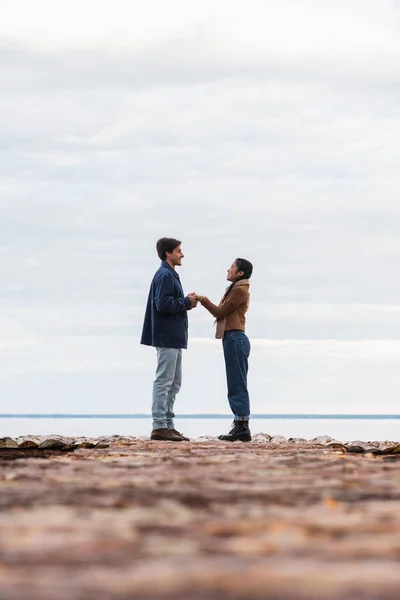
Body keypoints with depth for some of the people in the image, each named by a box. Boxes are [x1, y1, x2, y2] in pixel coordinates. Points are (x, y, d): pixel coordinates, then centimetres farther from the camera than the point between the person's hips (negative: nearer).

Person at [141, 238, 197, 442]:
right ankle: (159, 426, -8)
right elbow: (163, 304, -23)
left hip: (173, 337, 11)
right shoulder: (165, 275, -14)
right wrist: (186, 301, -12)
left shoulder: (170, 275, 18)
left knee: (174, 383, 13)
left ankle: (168, 425, 16)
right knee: (164, 381, -9)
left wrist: (186, 303, 4)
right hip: (167, 337, -11)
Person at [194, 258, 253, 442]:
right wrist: (202, 300, 11)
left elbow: (220, 312, -10)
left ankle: (242, 428, -9)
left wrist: (203, 299, -2)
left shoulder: (240, 290, -10)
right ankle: (240, 427, 11)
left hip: (235, 339, -11)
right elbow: (221, 313, 17)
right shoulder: (236, 289, 22)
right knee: (236, 385, 9)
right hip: (233, 339, 11)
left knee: (237, 385, -9)